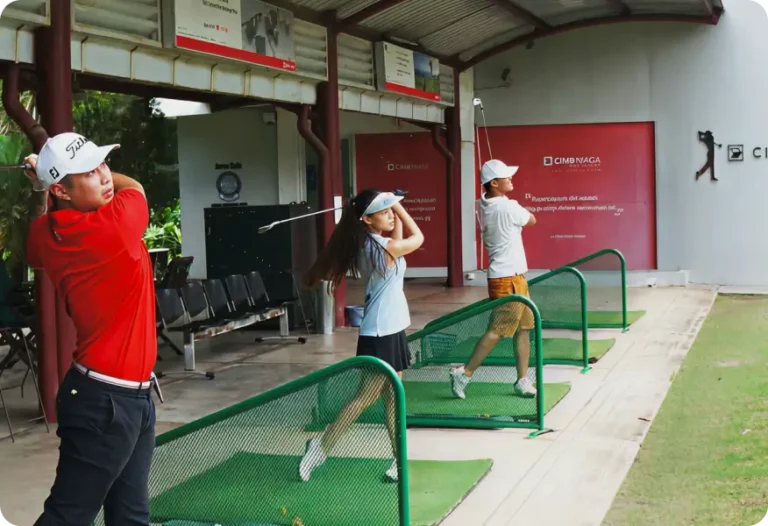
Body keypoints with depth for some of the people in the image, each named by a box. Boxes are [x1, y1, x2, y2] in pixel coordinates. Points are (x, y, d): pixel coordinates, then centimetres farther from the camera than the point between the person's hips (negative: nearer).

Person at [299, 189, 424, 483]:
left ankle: (399, 459, 16)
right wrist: (399, 207, 2)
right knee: (366, 398, 0)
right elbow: (418, 238, -3)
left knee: (393, 396, 11)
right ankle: (321, 447, 8)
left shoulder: (367, 245, 4)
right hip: (381, 334, -9)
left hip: (390, 330, 9)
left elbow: (398, 238, 21)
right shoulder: (386, 248, -21)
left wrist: (394, 208, 10)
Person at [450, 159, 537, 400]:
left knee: (524, 328, 12)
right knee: (497, 331, -5)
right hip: (508, 279, -9)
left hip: (513, 276, 9)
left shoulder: (484, 204, 3)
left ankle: (523, 381, 16)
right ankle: (465, 373, -1)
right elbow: (531, 220, 1)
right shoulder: (509, 208, -19)